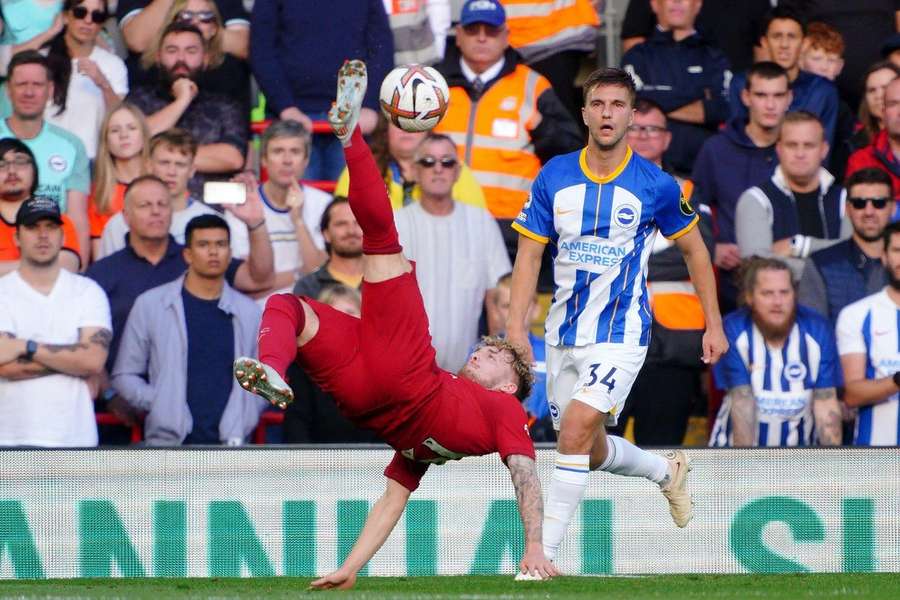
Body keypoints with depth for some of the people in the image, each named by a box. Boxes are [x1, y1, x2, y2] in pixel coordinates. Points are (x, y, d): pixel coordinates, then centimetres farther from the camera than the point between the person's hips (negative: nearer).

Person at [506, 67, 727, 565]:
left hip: (620, 333, -4)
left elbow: (693, 249, 7)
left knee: (576, 430, -22)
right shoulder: (554, 178, -1)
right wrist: (515, 327, -8)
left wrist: (714, 324, 8)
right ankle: (666, 470, 46)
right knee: (591, 451, 15)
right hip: (564, 333, 5)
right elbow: (529, 253, 2)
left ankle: (545, 551, -17)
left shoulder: (656, 186, -7)